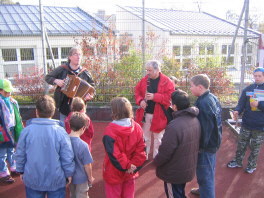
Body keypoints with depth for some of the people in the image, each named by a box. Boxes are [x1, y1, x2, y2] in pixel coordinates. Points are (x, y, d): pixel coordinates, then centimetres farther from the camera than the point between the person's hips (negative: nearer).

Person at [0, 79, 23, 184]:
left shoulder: (11, 101, 6)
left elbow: (17, 115, 15)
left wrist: (18, 128, 16)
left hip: (11, 130, 7)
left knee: (11, 150, 22)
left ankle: (14, 169, 37)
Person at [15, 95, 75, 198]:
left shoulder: (27, 130, -13)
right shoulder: (60, 132, -17)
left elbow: (19, 154, -2)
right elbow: (67, 157, -13)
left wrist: (21, 171, 15)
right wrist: (69, 174, 3)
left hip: (32, 179, 2)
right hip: (56, 180, -1)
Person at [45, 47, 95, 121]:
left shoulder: (85, 73, -1)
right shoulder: (61, 69, -2)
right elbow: (47, 77, 8)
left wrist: (90, 96, -13)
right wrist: (56, 81, -11)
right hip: (64, 106, 0)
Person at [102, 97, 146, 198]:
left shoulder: (110, 130, -24)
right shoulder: (137, 127, -8)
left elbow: (114, 154, -26)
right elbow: (141, 150, -9)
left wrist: (127, 166, -15)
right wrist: (133, 166, -8)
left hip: (114, 174, -4)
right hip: (130, 173, 4)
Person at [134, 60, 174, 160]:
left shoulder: (166, 81, -11)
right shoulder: (144, 80, 1)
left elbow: (170, 96, -17)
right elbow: (137, 91, 8)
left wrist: (155, 96, -25)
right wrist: (140, 100, -12)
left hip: (159, 115, -3)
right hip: (145, 114, 4)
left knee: (158, 139, 14)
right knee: (145, 137, 17)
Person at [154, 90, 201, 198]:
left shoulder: (174, 126, -33)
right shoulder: (195, 120, -5)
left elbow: (165, 152, -27)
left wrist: (156, 161, -7)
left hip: (174, 173, -7)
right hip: (188, 169, 8)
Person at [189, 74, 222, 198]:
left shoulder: (203, 103, -27)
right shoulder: (212, 98, 3)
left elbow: (204, 128, -27)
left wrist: (201, 146, -18)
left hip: (205, 145, -10)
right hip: (213, 141, 10)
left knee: (204, 174, 4)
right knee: (208, 171, 27)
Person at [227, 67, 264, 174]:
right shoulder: (248, 89, 2)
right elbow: (241, 103, 0)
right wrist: (237, 111, -20)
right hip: (246, 123, 2)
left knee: (255, 147, 13)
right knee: (241, 144, 14)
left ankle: (252, 165, 32)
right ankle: (238, 161, 31)